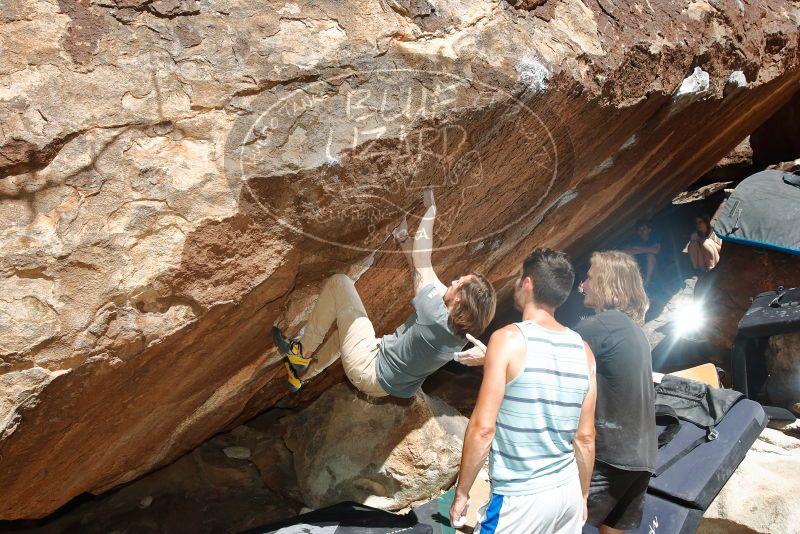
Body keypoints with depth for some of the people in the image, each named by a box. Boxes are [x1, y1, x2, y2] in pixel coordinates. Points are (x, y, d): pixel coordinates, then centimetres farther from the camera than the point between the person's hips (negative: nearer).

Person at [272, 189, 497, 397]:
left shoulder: (436, 318, -32)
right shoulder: (461, 333, -8)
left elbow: (421, 261, -21)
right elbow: (424, 272, 4)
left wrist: (430, 210, -11)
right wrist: (404, 240, 3)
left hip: (368, 370, -8)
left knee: (338, 283, -7)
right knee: (349, 321, 32)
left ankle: (301, 352, 7)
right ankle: (303, 372, 37)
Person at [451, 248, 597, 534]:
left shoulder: (509, 339, -14)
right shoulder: (583, 349, 2)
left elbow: (483, 427, -17)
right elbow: (585, 438, 7)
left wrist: (461, 492, -6)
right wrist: (582, 497, 19)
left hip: (520, 499, -5)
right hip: (567, 494, 6)